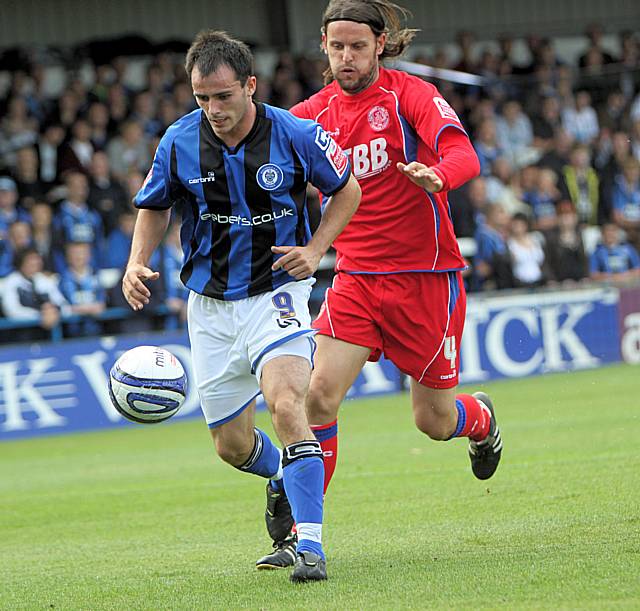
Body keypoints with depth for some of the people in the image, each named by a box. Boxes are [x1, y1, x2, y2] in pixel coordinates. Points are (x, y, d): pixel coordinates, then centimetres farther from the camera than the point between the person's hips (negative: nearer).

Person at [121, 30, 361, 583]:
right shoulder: (179, 142, -7)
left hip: (276, 293, -3)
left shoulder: (295, 134, -13)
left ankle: (310, 545, -27)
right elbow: (154, 206, 11)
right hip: (210, 306, 4)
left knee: (286, 405, -28)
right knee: (232, 444, 10)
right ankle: (286, 478, 46)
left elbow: (347, 189, 4)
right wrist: (138, 263, -7)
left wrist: (314, 250, -10)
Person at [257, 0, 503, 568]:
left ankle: (483, 421, 45)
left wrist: (436, 175, -47)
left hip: (426, 276, -3)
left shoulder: (409, 94, -9)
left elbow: (463, 155, -23)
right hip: (356, 280, 3)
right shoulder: (314, 114, 4)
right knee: (320, 393, -16)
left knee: (434, 419, 7)